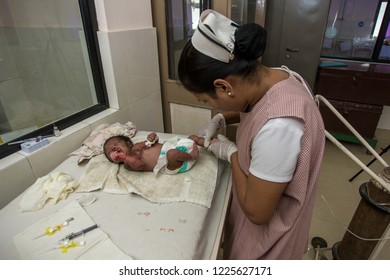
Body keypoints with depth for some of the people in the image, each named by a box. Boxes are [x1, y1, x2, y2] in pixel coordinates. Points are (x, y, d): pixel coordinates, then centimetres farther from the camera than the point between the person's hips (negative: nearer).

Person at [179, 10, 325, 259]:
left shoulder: (277, 127, -41)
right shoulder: (275, 76, -13)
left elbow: (257, 211, -29)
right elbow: (249, 107, 12)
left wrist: (231, 152, -19)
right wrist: (220, 120, -4)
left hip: (267, 234, -7)